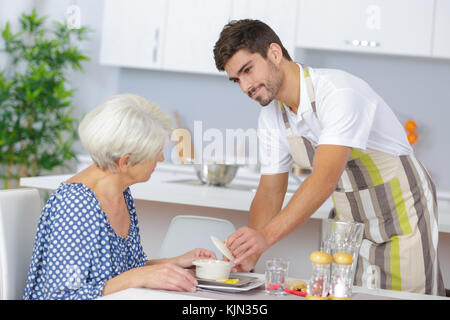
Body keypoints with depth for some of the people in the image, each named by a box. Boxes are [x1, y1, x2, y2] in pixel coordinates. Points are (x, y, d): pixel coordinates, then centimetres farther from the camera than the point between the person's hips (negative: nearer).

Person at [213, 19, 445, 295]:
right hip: (349, 221, 7)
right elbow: (269, 193, 1)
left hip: (403, 218, -7)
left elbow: (325, 180, -38)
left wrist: (266, 236, -48)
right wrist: (249, 255, -15)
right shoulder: (272, 117, -3)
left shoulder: (338, 91, -28)